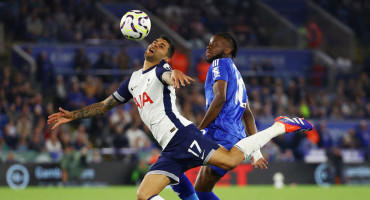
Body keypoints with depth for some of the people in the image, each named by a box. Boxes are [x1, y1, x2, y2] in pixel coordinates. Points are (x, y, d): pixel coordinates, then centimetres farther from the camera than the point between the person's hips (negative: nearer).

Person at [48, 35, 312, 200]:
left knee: (230, 159, -24)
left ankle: (281, 126, -8)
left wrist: (174, 75, -50)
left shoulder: (160, 70, 2)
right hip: (170, 150, 7)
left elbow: (167, 75, -25)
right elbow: (104, 106, 33)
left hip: (181, 134, -7)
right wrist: (72, 115, 25)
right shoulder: (133, 81, 25)